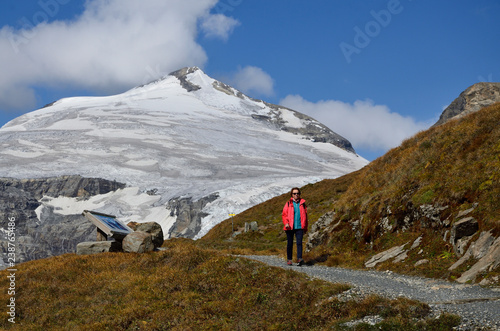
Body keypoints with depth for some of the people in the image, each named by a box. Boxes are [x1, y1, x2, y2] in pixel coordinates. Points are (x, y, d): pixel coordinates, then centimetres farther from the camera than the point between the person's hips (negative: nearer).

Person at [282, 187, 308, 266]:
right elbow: (284, 214, 3)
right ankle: (289, 259, 17)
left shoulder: (302, 203, 8)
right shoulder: (288, 203, 4)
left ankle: (299, 259, -20)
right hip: (290, 227, 0)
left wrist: (305, 228, 16)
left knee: (299, 242, -13)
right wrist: (286, 223, -15)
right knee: (290, 243, 6)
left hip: (299, 227, 0)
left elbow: (305, 216, 15)